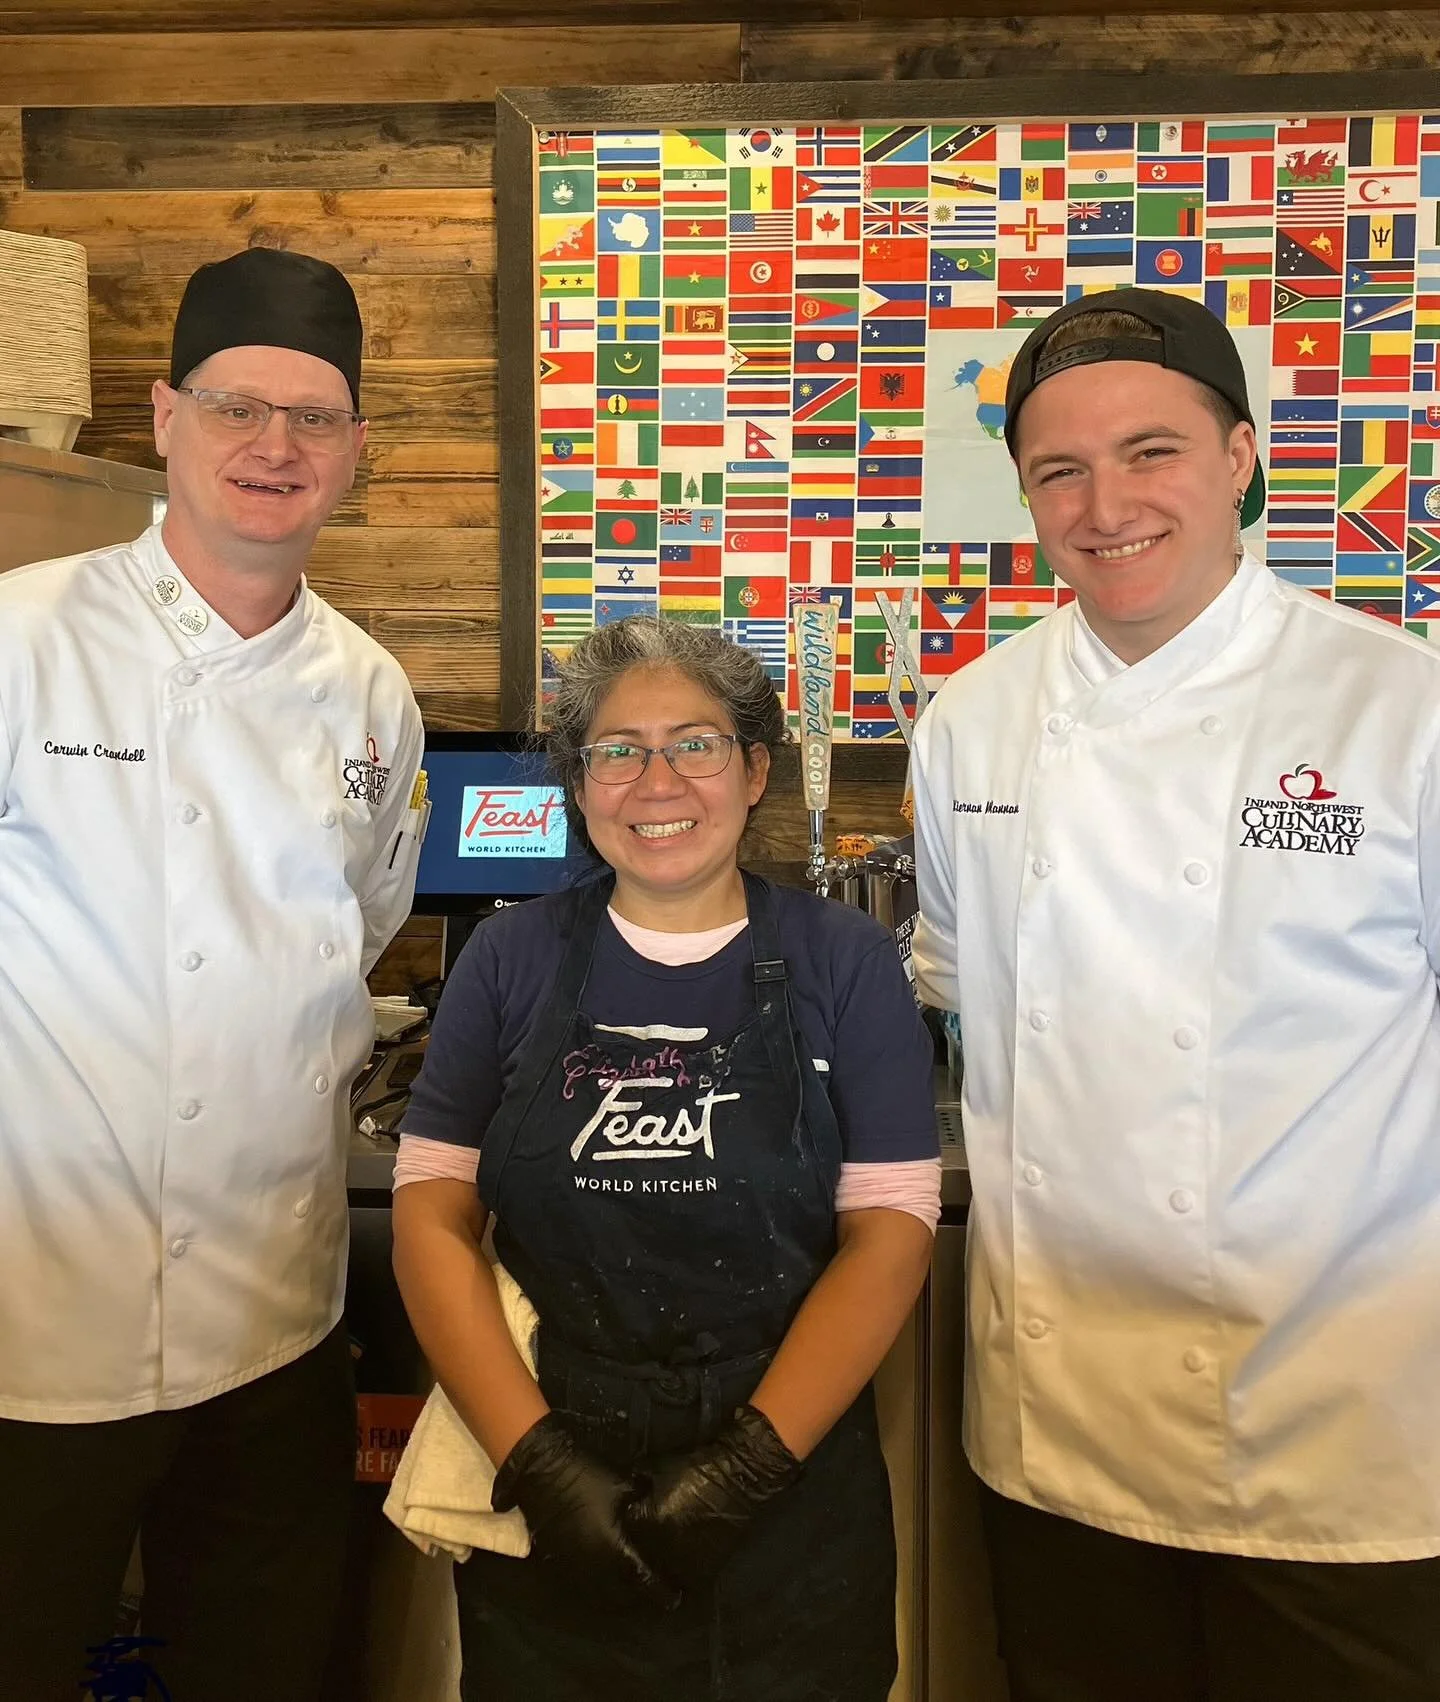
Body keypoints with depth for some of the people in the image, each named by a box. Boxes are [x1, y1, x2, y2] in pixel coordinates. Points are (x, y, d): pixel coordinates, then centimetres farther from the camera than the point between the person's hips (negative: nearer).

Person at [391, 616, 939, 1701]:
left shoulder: (846, 963, -4)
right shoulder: (512, 959, -1)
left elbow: (890, 1232, -8)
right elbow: (433, 1217, -3)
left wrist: (750, 1464, -16)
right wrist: (537, 1458, -13)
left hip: (788, 1513, -1)